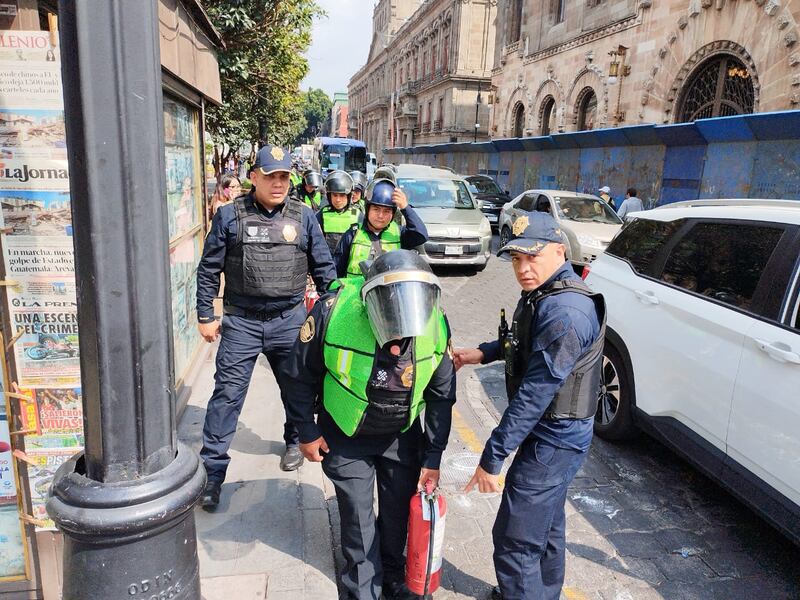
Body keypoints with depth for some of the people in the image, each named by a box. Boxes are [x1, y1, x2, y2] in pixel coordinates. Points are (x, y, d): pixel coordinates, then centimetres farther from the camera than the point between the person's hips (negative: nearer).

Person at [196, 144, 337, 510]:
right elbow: (209, 269, 3)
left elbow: (323, 266, 7)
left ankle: (295, 441, 41)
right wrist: (206, 316, 1)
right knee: (227, 392, -2)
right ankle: (212, 470, 8)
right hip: (241, 321, -1)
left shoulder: (303, 216, 3)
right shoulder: (230, 216, -1)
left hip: (289, 320, 2)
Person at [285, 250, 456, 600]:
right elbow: (301, 376, -14)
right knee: (357, 512, 9)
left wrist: (432, 458, -3)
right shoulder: (333, 311, -31)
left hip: (402, 434, 3)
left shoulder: (436, 328, -21)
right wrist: (307, 432, -6)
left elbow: (441, 397, -7)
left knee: (399, 508, 15)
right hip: (346, 435, -2)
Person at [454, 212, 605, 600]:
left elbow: (535, 394, -30)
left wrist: (492, 457, -25)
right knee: (546, 525, 27)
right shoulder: (544, 294, 2)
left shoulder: (564, 312, -29)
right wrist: (483, 353, 8)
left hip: (553, 440, -10)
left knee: (515, 539, 1)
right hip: (552, 435, 10)